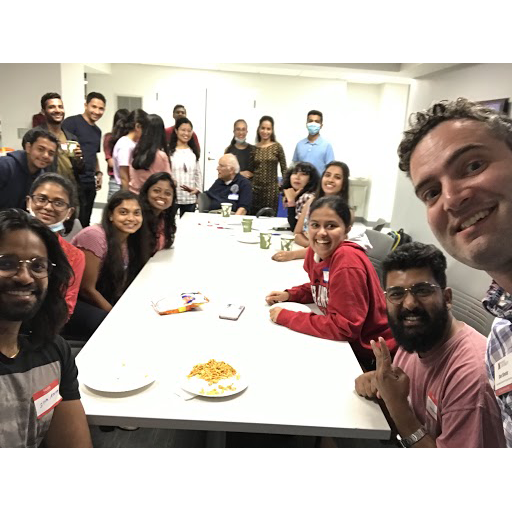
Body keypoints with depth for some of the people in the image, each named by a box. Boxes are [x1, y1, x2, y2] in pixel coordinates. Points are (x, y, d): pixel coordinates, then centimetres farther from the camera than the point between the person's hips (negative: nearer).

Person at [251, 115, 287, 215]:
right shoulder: (254, 148, 6)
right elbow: (251, 169, 11)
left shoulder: (277, 147, -1)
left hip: (271, 189, -2)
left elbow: (284, 168, 1)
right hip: (255, 188, 2)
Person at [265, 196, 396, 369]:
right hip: (343, 342, 6)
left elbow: (344, 327, -26)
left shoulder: (347, 260, -26)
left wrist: (286, 317, -20)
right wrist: (289, 295, -1)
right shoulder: (315, 251, -4)